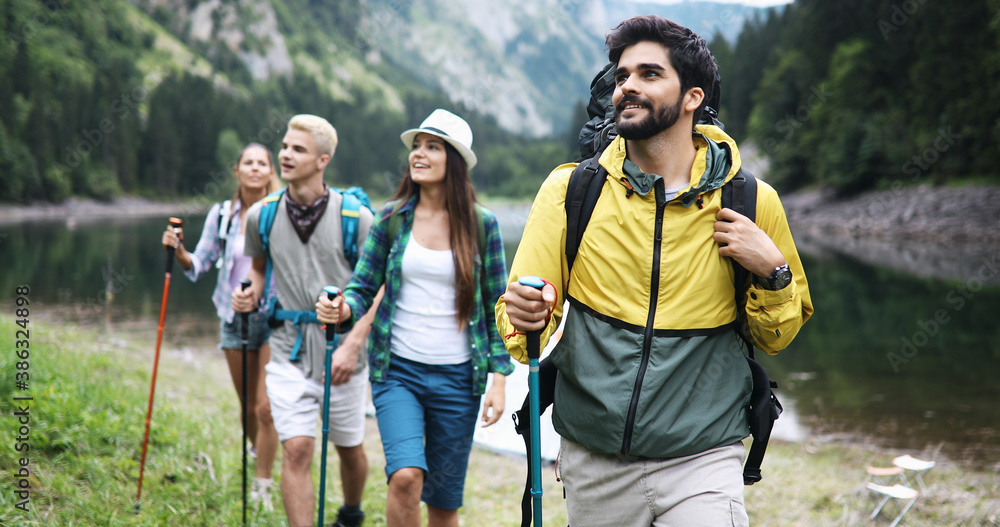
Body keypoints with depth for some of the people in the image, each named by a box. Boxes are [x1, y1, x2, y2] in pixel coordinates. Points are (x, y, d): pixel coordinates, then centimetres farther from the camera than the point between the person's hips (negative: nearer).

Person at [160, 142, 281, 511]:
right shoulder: (221, 214, 4)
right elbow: (199, 266, 5)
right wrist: (178, 251, -12)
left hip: (275, 318, -3)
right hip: (235, 318, 3)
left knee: (267, 407, -9)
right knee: (248, 405, 12)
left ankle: (262, 487, 2)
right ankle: (257, 450, 42)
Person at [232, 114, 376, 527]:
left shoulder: (354, 217, -9)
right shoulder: (261, 216, 0)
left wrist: (352, 345, -17)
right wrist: (251, 294, -3)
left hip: (342, 350, -1)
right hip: (289, 351, 1)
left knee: (349, 448, 16)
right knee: (296, 450, -11)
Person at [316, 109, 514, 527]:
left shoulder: (482, 225, 0)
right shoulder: (392, 219, 2)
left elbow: (496, 307, 2)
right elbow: (363, 287, 5)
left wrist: (499, 380, -3)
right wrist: (342, 309, -18)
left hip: (457, 378, 0)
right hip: (398, 371, 0)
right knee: (406, 475, -22)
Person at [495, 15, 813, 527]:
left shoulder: (751, 202, -1)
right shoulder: (569, 191, -2)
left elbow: (778, 336, 10)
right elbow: (518, 314, -1)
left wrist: (772, 272, -9)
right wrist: (528, 322, -24)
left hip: (703, 461, -1)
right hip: (594, 463, 1)